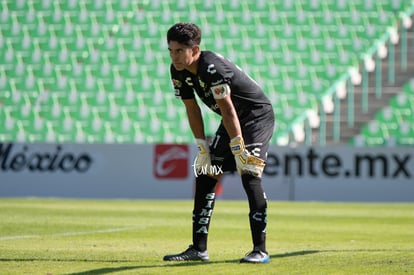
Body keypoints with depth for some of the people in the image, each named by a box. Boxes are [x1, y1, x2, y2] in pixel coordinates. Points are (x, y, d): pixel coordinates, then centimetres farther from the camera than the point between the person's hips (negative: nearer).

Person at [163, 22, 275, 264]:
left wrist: (238, 149, -27)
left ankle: (260, 250, -20)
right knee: (205, 176, 4)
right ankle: (199, 249, 9)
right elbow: (192, 109, 4)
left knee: (249, 175, -21)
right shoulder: (178, 71, -6)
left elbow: (228, 110, -29)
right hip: (232, 121, 9)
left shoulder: (212, 67, -31)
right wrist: (202, 148, 2)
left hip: (258, 115, -9)